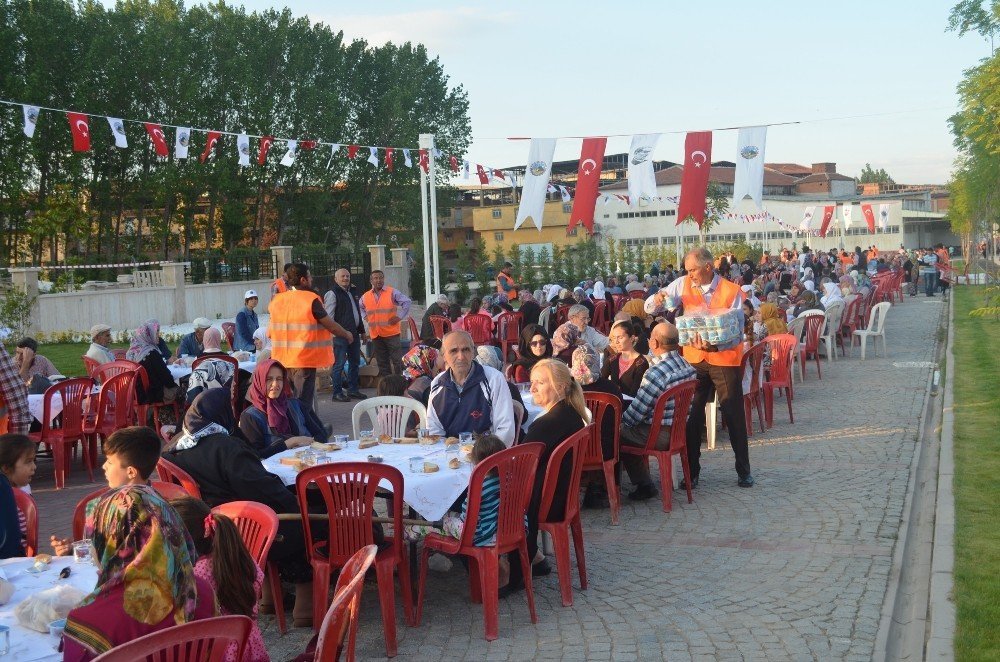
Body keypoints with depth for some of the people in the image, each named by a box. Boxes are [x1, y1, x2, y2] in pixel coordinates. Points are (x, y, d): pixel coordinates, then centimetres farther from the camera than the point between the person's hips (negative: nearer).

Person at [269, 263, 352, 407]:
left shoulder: (276, 301, 6)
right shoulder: (311, 299, -12)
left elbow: (270, 332, 11)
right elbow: (330, 325, -6)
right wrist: (347, 334, 11)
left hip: (281, 360, 6)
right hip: (304, 360, -6)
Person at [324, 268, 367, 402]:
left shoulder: (353, 292, 18)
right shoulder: (332, 294, -8)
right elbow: (328, 315, -13)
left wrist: (362, 330, 22)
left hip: (354, 333, 9)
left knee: (355, 362, 14)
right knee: (339, 364, -5)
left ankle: (353, 390, 23)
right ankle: (337, 392, 0)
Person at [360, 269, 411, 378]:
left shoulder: (392, 292, -2)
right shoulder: (366, 296, 9)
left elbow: (406, 302, -3)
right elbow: (360, 308, 28)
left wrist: (399, 316, -7)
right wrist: (366, 317, 13)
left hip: (391, 333, -4)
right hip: (375, 335, 4)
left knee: (397, 360, -5)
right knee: (382, 363, 10)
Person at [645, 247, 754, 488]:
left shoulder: (732, 291, -10)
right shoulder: (684, 284, -2)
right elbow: (650, 308, 1)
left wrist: (715, 346, -30)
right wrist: (657, 299, -23)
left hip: (725, 358, -2)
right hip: (694, 359, 3)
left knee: (734, 414, 4)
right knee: (692, 415, 6)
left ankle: (744, 470, 17)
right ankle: (691, 470, 17)